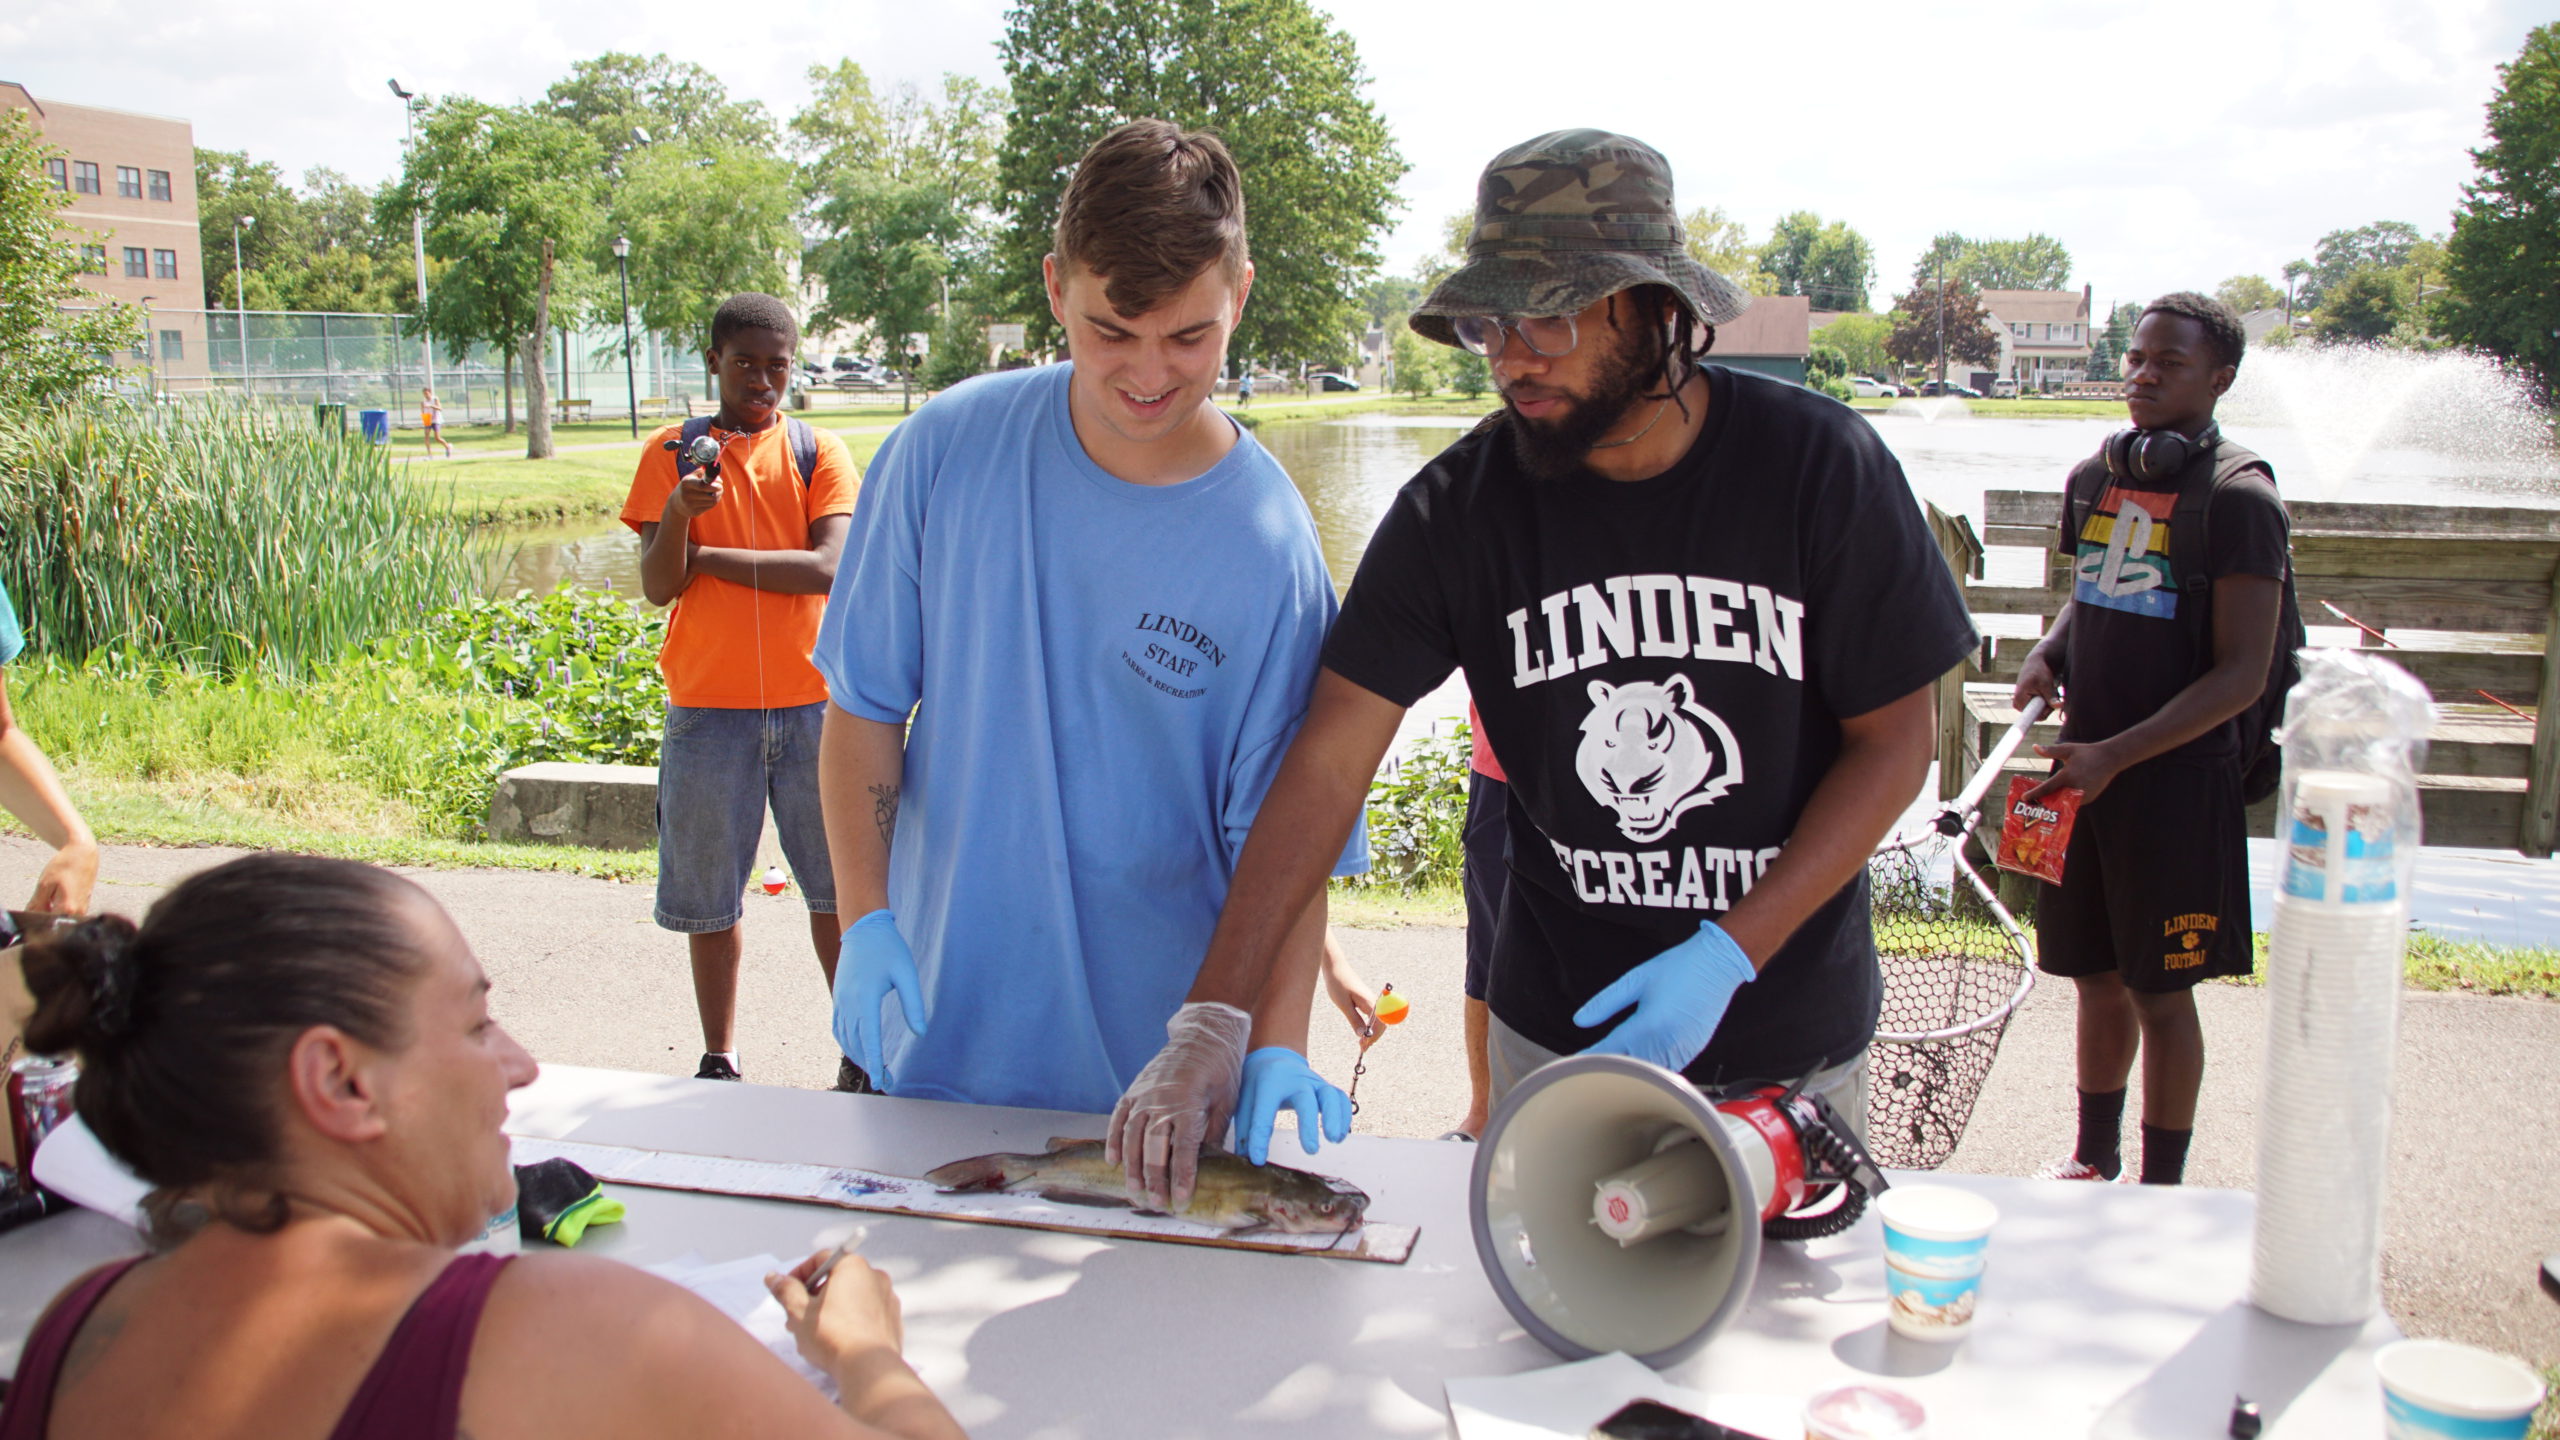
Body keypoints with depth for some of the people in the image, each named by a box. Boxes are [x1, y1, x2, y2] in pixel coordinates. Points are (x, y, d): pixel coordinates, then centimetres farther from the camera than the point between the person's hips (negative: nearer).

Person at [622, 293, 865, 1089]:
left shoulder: (819, 453, 4)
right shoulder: (671, 451, 4)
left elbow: (828, 567, -11)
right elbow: (658, 586, -5)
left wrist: (708, 556, -10)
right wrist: (678, 513, -24)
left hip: (813, 701, 0)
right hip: (708, 705, 0)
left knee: (838, 885, 6)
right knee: (710, 896, 6)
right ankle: (719, 1061, 20)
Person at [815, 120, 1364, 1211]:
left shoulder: (1270, 547, -13)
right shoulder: (949, 449, -8)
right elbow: (864, 703, 0)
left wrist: (1273, 1048, -23)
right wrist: (865, 920, -8)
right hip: (938, 1038, 2)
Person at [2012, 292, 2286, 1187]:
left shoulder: (2239, 499, -12)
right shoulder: (2096, 475, 8)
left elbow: (2241, 677, -16)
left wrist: (2115, 755, -22)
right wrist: (2048, 656, 2)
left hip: (2178, 778, -6)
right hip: (2086, 770, 6)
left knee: (2160, 991, 4)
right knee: (2097, 977, 16)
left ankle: (2161, 1187, 20)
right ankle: (2094, 1157, 33)